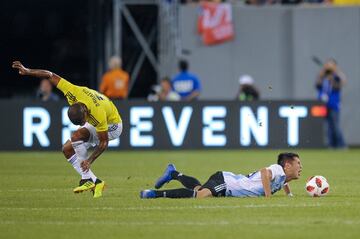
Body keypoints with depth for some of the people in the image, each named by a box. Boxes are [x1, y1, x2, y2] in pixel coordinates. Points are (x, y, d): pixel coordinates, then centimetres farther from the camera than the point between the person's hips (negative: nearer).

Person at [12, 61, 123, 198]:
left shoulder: (98, 115, -41)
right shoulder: (73, 92, -29)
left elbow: (103, 143, -29)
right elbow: (51, 76, -17)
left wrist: (89, 160, -37)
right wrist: (27, 71, -18)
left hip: (112, 126, -7)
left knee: (76, 136, -30)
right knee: (67, 149, -5)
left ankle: (87, 179, -24)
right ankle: (95, 182, -3)